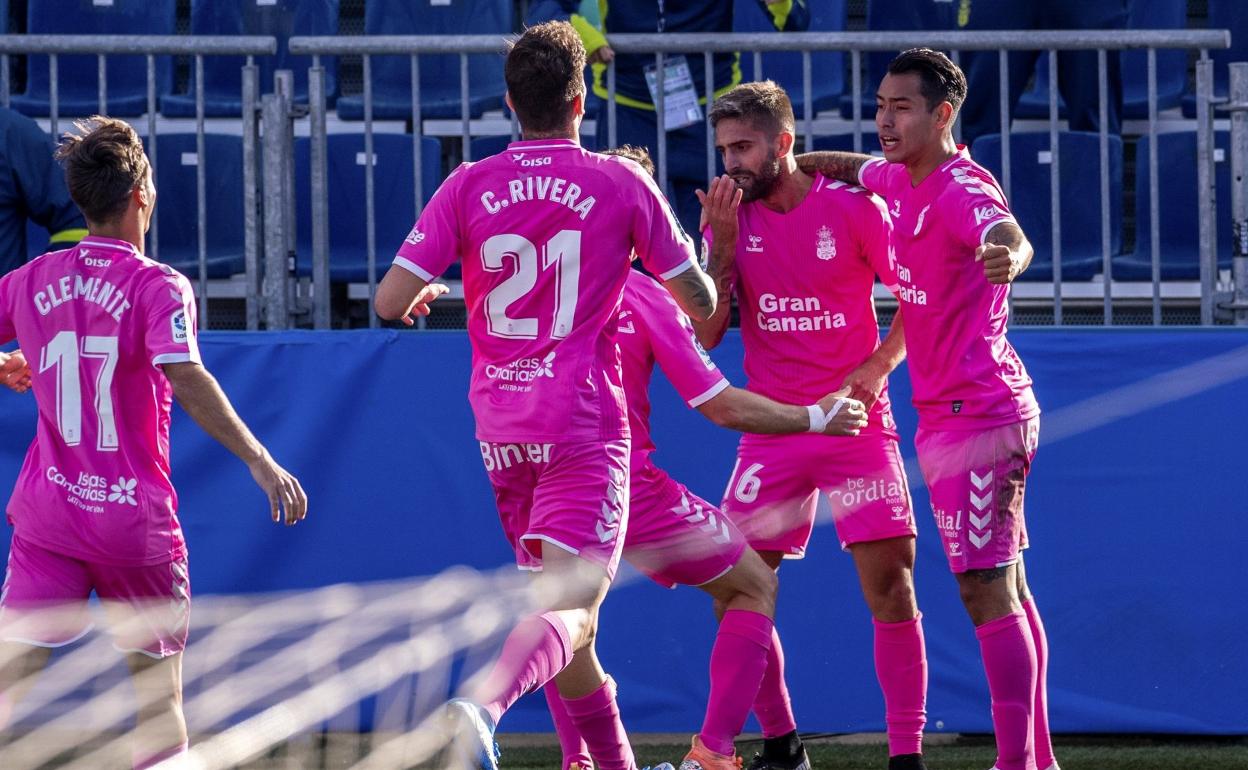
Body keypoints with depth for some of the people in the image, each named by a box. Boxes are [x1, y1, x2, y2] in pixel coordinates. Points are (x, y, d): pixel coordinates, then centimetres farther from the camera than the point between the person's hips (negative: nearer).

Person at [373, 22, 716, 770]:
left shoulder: (467, 187, 1)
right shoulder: (622, 184, -3)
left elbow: (391, 302, -4)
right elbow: (701, 302, 4)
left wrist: (426, 294, 20)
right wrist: (713, 249, 25)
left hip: (501, 429, 4)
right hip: (584, 425, -4)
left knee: (562, 606, 19)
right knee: (572, 608, -16)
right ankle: (482, 707, -43)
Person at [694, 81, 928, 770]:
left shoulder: (853, 209, -5)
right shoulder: (731, 217, 4)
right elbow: (706, 334, -2)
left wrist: (877, 366, -13)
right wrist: (723, 242, -12)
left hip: (857, 424, -3)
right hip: (771, 430, 3)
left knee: (891, 588, -10)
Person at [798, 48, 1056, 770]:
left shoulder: (962, 190, -19)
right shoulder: (901, 180, 9)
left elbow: (1008, 235, -43)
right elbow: (852, 166, 34)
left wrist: (1008, 255, -65)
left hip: (974, 416, -10)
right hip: (947, 414, 10)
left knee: (987, 590, -12)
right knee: (1006, 588, 14)